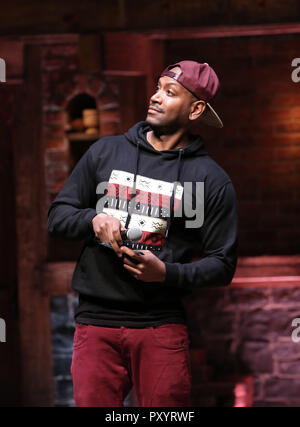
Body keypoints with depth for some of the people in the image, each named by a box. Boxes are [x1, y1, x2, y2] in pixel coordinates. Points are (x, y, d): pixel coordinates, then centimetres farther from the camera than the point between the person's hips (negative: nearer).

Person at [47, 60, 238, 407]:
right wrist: (93, 219, -7)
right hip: (96, 320, 1)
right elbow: (57, 216, 14)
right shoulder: (105, 152, 13)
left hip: (161, 326, -1)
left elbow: (222, 264, 4)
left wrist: (167, 273, -13)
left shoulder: (211, 179, 5)